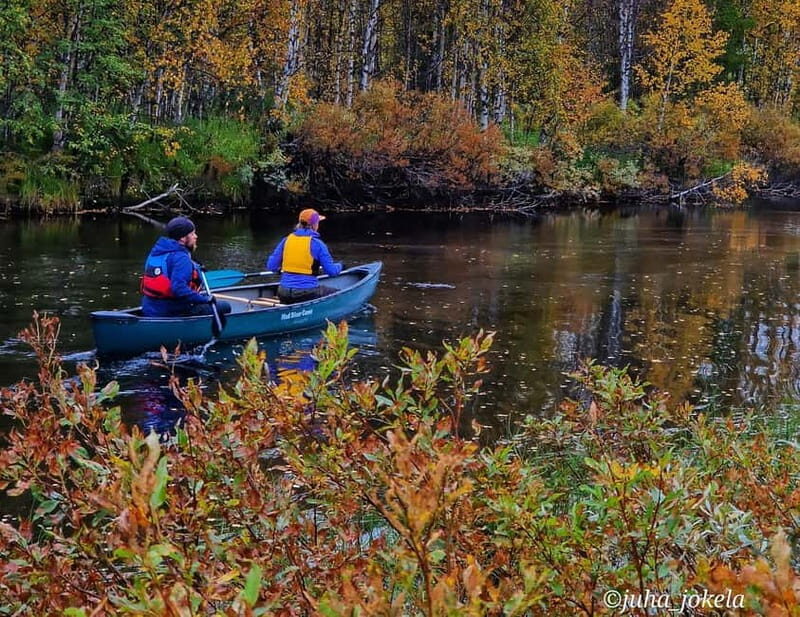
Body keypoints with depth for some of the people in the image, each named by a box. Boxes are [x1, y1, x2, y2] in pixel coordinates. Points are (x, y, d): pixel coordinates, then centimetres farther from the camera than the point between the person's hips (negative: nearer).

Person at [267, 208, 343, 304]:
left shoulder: (286, 240, 3)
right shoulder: (317, 243, -9)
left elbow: (271, 266, 4)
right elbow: (332, 271, -6)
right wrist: (339, 266, 18)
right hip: (308, 294, -5)